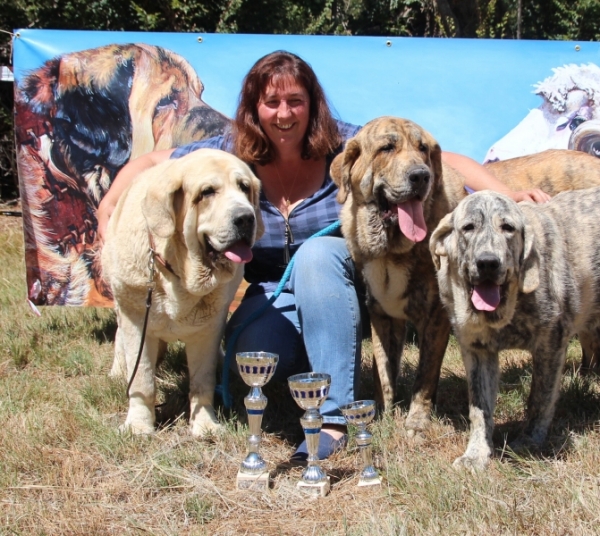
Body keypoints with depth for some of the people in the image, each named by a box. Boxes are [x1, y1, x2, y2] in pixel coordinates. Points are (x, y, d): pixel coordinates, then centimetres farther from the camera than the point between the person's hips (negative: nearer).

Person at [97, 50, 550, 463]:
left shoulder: (345, 146, -13)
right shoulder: (233, 155, -6)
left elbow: (443, 161, -15)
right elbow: (146, 163, 4)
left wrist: (508, 196, -27)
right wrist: (109, 211, -13)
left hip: (339, 289, -1)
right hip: (272, 297, 1)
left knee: (316, 253, -35)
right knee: (259, 356, -33)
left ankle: (335, 416, -34)